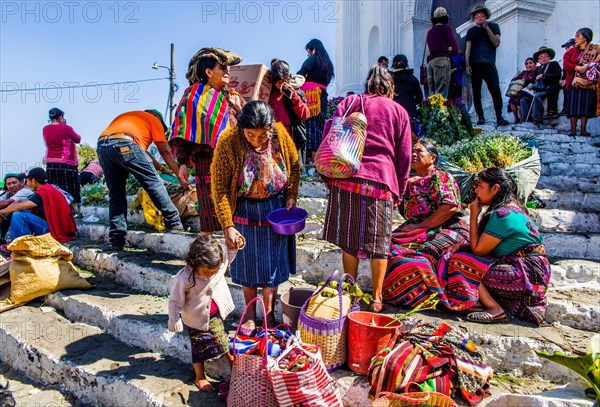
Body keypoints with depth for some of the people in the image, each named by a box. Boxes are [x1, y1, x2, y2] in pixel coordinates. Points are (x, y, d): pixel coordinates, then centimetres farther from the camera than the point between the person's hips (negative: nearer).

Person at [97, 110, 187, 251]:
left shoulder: (125, 116, 41)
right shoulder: (154, 119, 22)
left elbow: (141, 148, 41)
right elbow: (164, 151, 15)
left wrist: (161, 168, 43)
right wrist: (180, 176, 18)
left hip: (101, 145, 7)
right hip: (125, 144, -7)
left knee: (116, 195, 11)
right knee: (154, 183, 3)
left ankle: (117, 241, 11)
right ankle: (174, 223, 5)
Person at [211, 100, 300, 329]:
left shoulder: (280, 134, -15)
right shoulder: (228, 141, -22)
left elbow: (294, 166, 3)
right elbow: (220, 188, -18)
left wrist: (291, 195, -8)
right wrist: (228, 226, -22)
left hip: (276, 207, 2)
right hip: (245, 210, -1)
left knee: (273, 262, 9)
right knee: (248, 264, 9)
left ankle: (269, 314, 26)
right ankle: (250, 315, 30)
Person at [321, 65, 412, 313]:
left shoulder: (349, 103, 16)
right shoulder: (399, 111, 15)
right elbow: (404, 156, 12)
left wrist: (328, 177, 11)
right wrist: (399, 191, 19)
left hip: (346, 178, 1)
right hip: (381, 181, -1)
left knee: (349, 240, 10)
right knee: (379, 243, 9)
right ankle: (377, 298, 18)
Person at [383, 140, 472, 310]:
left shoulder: (441, 177, -1)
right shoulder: (411, 182, 21)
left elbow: (450, 207, -16)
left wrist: (421, 226, -15)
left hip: (447, 231, -6)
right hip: (417, 232, 6)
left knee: (427, 253, -34)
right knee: (391, 247, -19)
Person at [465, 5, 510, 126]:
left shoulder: (493, 26, 13)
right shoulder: (471, 31, 16)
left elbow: (496, 43, 0)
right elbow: (468, 49, 8)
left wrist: (486, 28, -2)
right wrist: (467, 65, -4)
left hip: (489, 64, -1)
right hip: (475, 65, 1)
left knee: (496, 91, -10)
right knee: (476, 93, 0)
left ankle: (499, 117, -8)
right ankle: (480, 117, 6)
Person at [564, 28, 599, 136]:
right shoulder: (572, 51, 11)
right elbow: (565, 64, -2)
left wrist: (588, 67, -16)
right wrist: (578, 68, -15)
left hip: (588, 82, -1)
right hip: (574, 82, 1)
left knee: (586, 106, -2)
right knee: (573, 106, -5)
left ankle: (583, 129, 3)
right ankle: (573, 129, -2)